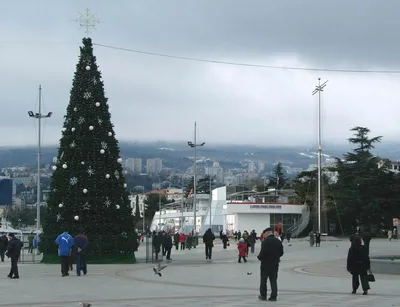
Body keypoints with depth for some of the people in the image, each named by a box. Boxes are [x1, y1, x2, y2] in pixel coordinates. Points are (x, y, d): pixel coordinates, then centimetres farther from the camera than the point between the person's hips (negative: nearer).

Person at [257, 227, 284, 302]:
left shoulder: (266, 241, -17)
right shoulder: (278, 241, 4)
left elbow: (263, 253, -21)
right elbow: (281, 253, 8)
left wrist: (259, 257, -2)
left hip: (266, 264, -6)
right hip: (275, 264, 6)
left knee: (263, 280, 8)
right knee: (274, 281, 9)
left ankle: (263, 295, 14)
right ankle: (273, 296, 6)